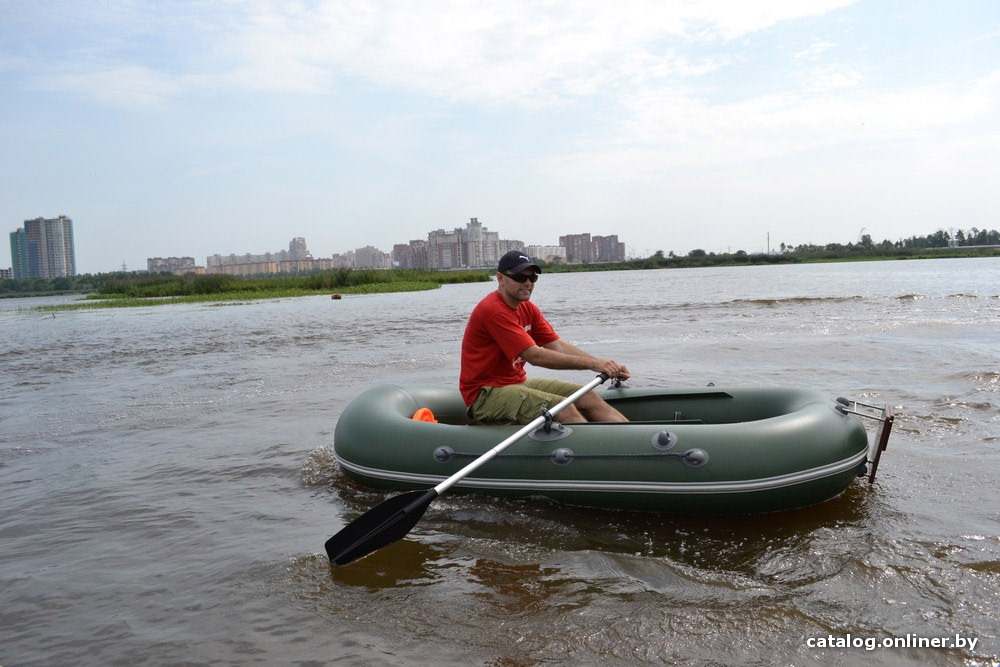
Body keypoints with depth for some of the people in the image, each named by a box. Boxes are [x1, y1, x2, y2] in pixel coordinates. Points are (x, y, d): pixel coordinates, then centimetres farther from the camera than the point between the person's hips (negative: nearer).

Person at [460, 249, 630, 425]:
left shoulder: (528, 308, 10)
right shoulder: (493, 310, -20)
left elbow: (558, 346, 3)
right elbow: (535, 356, -24)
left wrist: (603, 364, -12)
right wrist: (591, 363, -22)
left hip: (518, 382, 9)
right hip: (485, 393, -9)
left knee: (588, 397, -4)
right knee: (564, 408, -25)